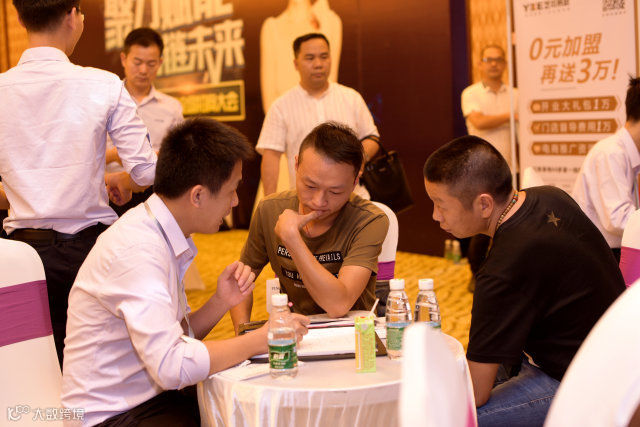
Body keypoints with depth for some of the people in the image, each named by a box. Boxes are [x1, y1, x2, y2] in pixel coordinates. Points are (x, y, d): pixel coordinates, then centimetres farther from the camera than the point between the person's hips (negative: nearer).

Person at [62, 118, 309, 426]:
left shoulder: (164, 238, 6)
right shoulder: (137, 250, -23)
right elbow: (171, 366, -29)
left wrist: (220, 303, -5)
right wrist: (261, 340, -20)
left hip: (150, 398, 9)